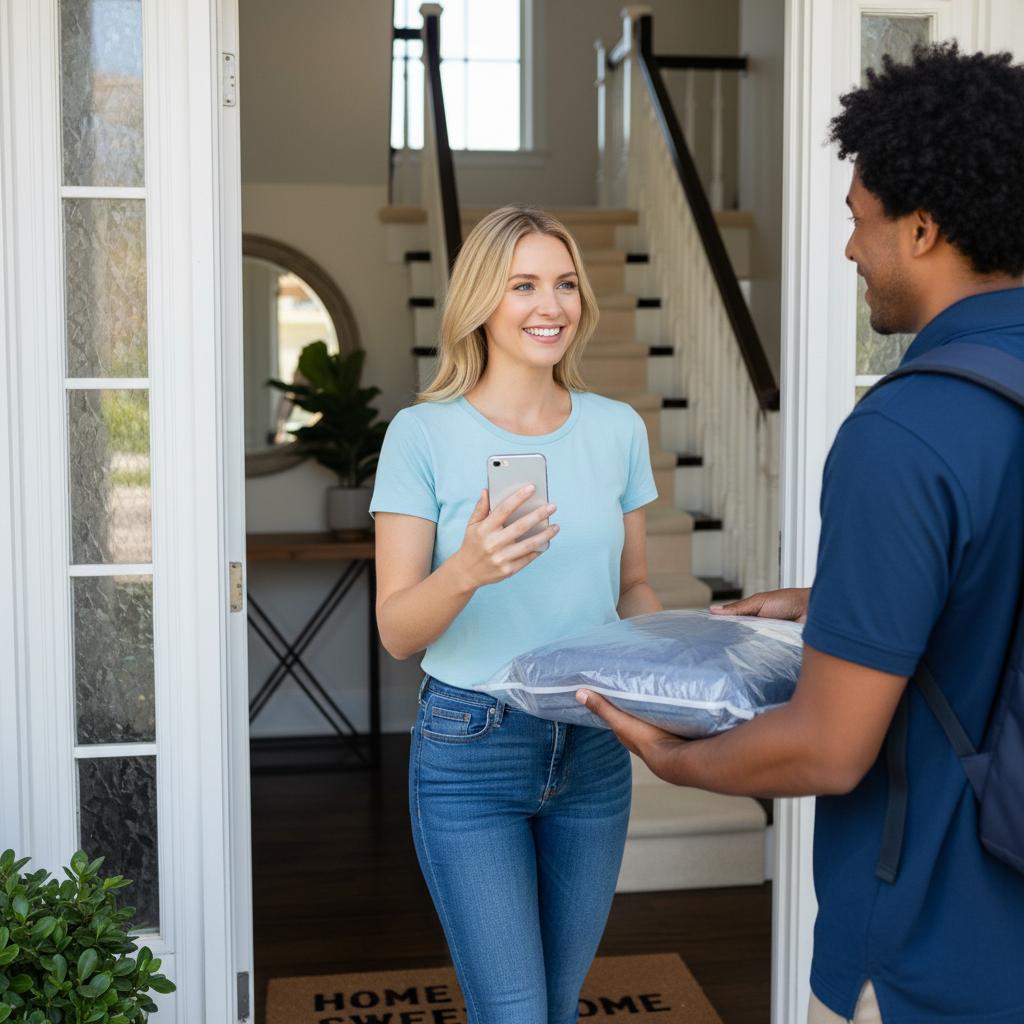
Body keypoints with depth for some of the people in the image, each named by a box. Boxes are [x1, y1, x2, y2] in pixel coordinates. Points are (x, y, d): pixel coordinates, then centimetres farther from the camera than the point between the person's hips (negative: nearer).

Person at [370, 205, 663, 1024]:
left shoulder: (617, 428, 1)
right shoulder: (424, 433, -9)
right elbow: (397, 631, -10)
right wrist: (467, 569, -30)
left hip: (593, 749, 4)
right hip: (470, 750, -4)